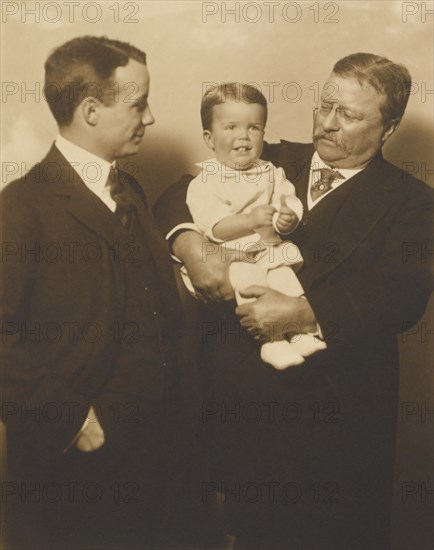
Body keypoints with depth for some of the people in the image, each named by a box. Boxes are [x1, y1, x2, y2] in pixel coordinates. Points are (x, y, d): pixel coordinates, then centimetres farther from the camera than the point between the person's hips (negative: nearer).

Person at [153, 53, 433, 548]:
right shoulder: (273, 163, 7)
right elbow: (178, 196, 4)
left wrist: (301, 312, -26)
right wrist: (191, 246, -18)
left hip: (336, 409, -2)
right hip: (240, 392, 3)